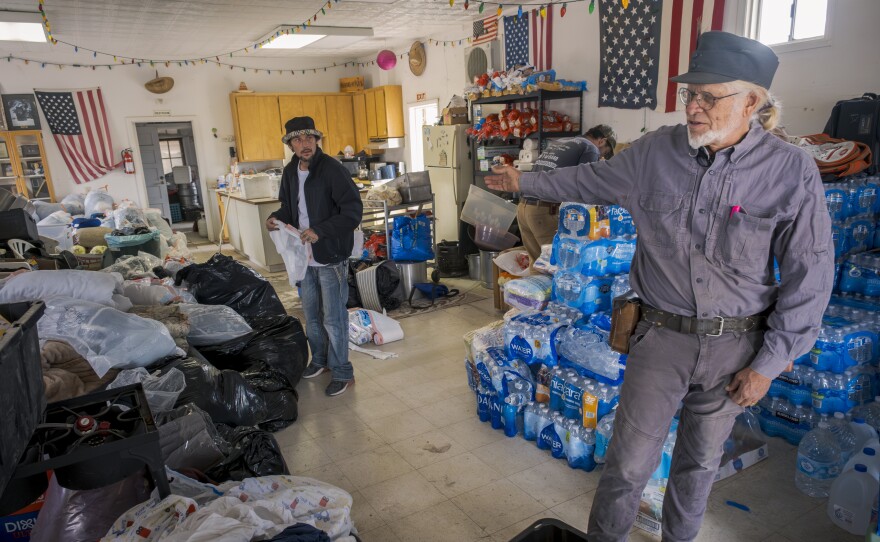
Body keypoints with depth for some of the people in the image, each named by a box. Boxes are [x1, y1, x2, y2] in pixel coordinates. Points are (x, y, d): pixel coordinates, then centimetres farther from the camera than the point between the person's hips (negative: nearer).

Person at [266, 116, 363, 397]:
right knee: (311, 315, 20)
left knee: (333, 318, 1)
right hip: (305, 257, 7)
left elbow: (353, 210, -21)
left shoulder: (332, 169, -16)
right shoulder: (290, 172, 6)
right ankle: (320, 361, 39)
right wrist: (277, 217, -2)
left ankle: (342, 373, 16)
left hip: (331, 257, -7)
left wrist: (320, 231, -28)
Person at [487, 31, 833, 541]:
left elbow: (809, 275, -7)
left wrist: (769, 364, -7)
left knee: (700, 460, 20)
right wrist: (526, 181, 17)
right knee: (630, 461, 3)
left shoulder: (792, 170, -12)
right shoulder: (655, 152, -7)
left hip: (737, 343, 0)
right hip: (663, 333, 0)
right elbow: (590, 179, 11)